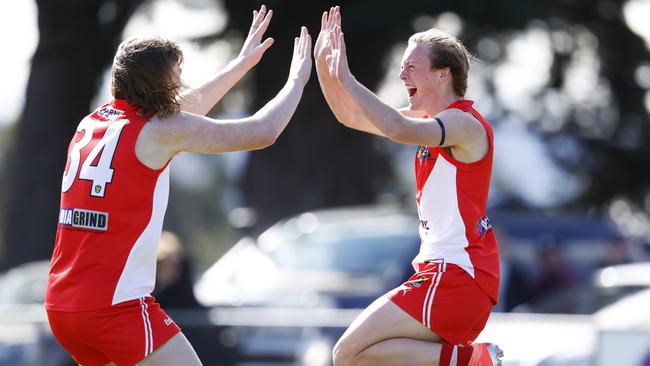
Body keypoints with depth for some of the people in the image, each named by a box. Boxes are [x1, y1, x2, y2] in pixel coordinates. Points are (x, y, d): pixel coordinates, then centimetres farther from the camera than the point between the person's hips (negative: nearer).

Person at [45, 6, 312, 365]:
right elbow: (261, 132, -1)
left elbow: (187, 105, 33)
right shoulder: (159, 130, -7)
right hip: (116, 305, -8)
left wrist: (241, 64, 42)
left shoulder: (91, 123, 15)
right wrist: (297, 80, 15)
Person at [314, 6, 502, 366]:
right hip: (446, 272, 10)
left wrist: (345, 78, -26)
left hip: (455, 278, -10)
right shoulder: (432, 120, 15)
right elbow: (351, 116, 21)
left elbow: (400, 130, -32)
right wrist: (323, 63, 8)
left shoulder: (464, 124, -13)